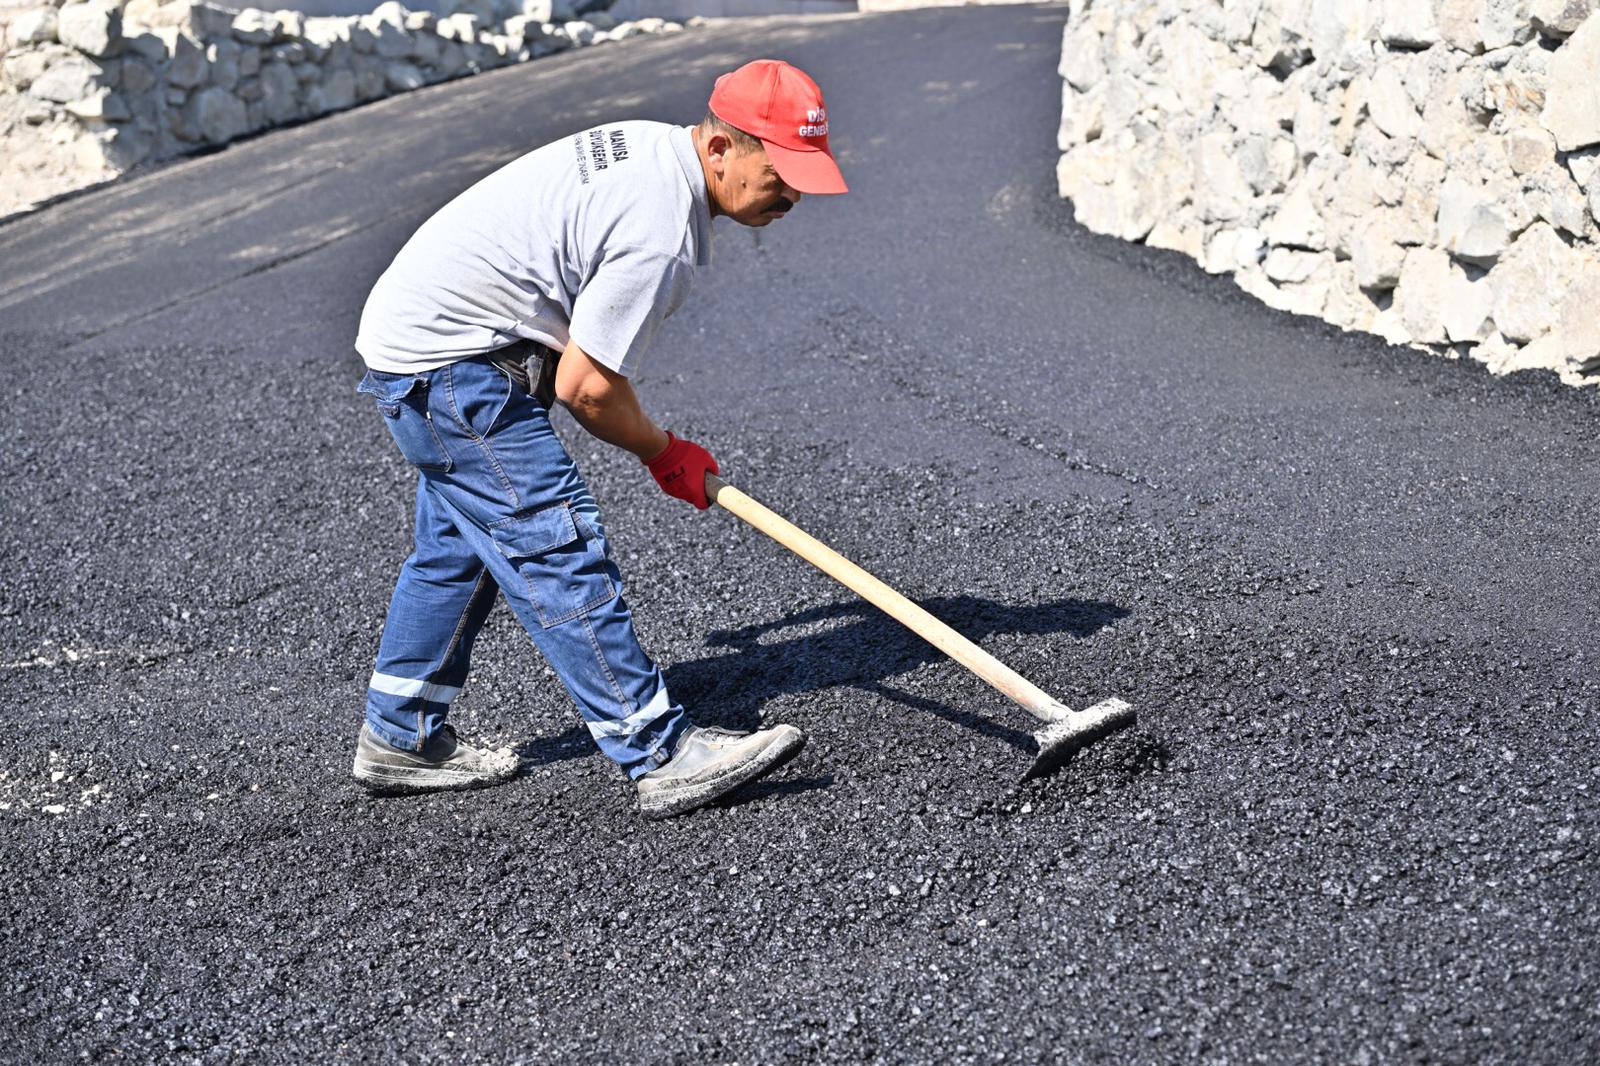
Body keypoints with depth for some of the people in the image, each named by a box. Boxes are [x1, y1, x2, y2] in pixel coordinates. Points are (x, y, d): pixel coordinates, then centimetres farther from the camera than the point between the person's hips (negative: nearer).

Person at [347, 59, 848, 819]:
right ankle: (662, 757, -12)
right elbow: (585, 386, -21)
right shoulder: (662, 231, -25)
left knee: (460, 546, 19)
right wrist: (666, 455, -4)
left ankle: (401, 738, 31)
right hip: (452, 363, -11)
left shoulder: (652, 146, 6)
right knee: (556, 545, -13)